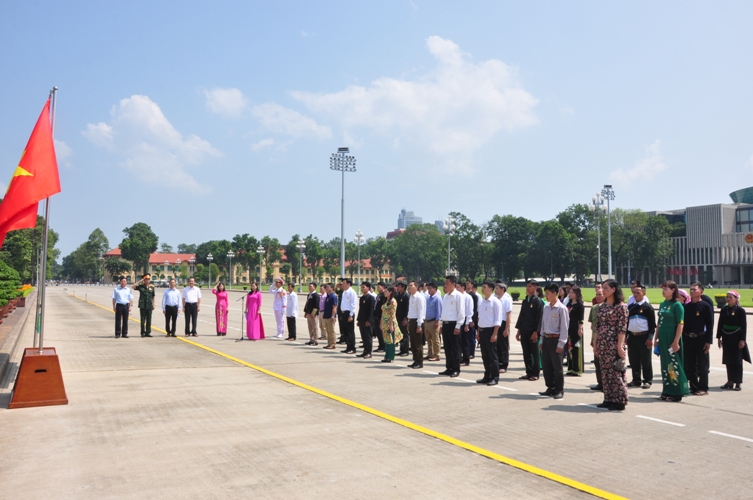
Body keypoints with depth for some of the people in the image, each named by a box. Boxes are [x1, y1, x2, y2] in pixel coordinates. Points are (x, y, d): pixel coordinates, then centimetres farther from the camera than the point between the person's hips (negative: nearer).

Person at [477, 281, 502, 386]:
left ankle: (495, 378, 8)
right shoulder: (481, 301, 12)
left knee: (492, 355, 0)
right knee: (485, 355, 12)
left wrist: (494, 334, -17)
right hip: (482, 331, 7)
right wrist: (478, 331, 14)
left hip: (490, 330, -7)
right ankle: (487, 376, 21)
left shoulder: (495, 302, -10)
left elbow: (498, 320, -13)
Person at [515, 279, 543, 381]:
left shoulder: (538, 301, -8)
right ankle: (529, 373, 18)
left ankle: (535, 374, 9)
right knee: (526, 354, 10)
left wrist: (536, 332, -16)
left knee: (534, 353, 2)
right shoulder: (525, 301, 13)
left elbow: (539, 317, -13)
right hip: (524, 331, 7)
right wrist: (519, 330, 12)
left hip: (533, 332, -7)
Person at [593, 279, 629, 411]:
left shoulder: (621, 306, -8)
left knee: (616, 372, -3)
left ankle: (619, 401, 5)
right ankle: (609, 399, 18)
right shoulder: (602, 306, 12)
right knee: (605, 372, 10)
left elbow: (622, 328, -12)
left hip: (614, 344, -7)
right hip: (602, 344, 7)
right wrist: (595, 343, 12)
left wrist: (620, 345, -17)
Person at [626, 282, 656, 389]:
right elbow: (627, 321, 16)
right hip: (632, 336, 5)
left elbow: (652, 324, -7)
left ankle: (648, 381, 11)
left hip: (644, 337, -5)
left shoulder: (648, 307, -5)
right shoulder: (630, 306, 11)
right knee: (633, 360, 9)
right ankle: (636, 380, 19)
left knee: (646, 360, 2)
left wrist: (650, 338, -13)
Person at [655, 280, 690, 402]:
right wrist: (656, 338, 14)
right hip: (663, 339, 7)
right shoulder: (662, 304, 12)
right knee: (665, 365, 11)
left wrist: (676, 342, -18)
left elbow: (680, 325, -13)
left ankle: (677, 393, 7)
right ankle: (667, 392, 19)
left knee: (674, 366, -1)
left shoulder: (677, 305, -9)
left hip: (672, 339, -7)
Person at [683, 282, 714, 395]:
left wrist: (708, 341, -11)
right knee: (690, 365, 9)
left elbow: (710, 325, -6)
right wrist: (683, 339, 7)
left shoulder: (706, 306, -4)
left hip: (700, 339, -5)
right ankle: (694, 387, 18)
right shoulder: (686, 306, 9)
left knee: (702, 365, 3)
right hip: (688, 339, 5)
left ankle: (703, 388, 12)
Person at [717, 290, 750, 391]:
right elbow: (720, 324, 9)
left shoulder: (740, 310, -8)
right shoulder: (724, 309, 5)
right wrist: (719, 337, 8)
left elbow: (744, 326, -8)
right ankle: (730, 381, 17)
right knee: (728, 360, 8)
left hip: (736, 338, -5)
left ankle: (738, 382, 10)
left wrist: (742, 340, -12)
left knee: (737, 360, 2)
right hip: (726, 338, 5)